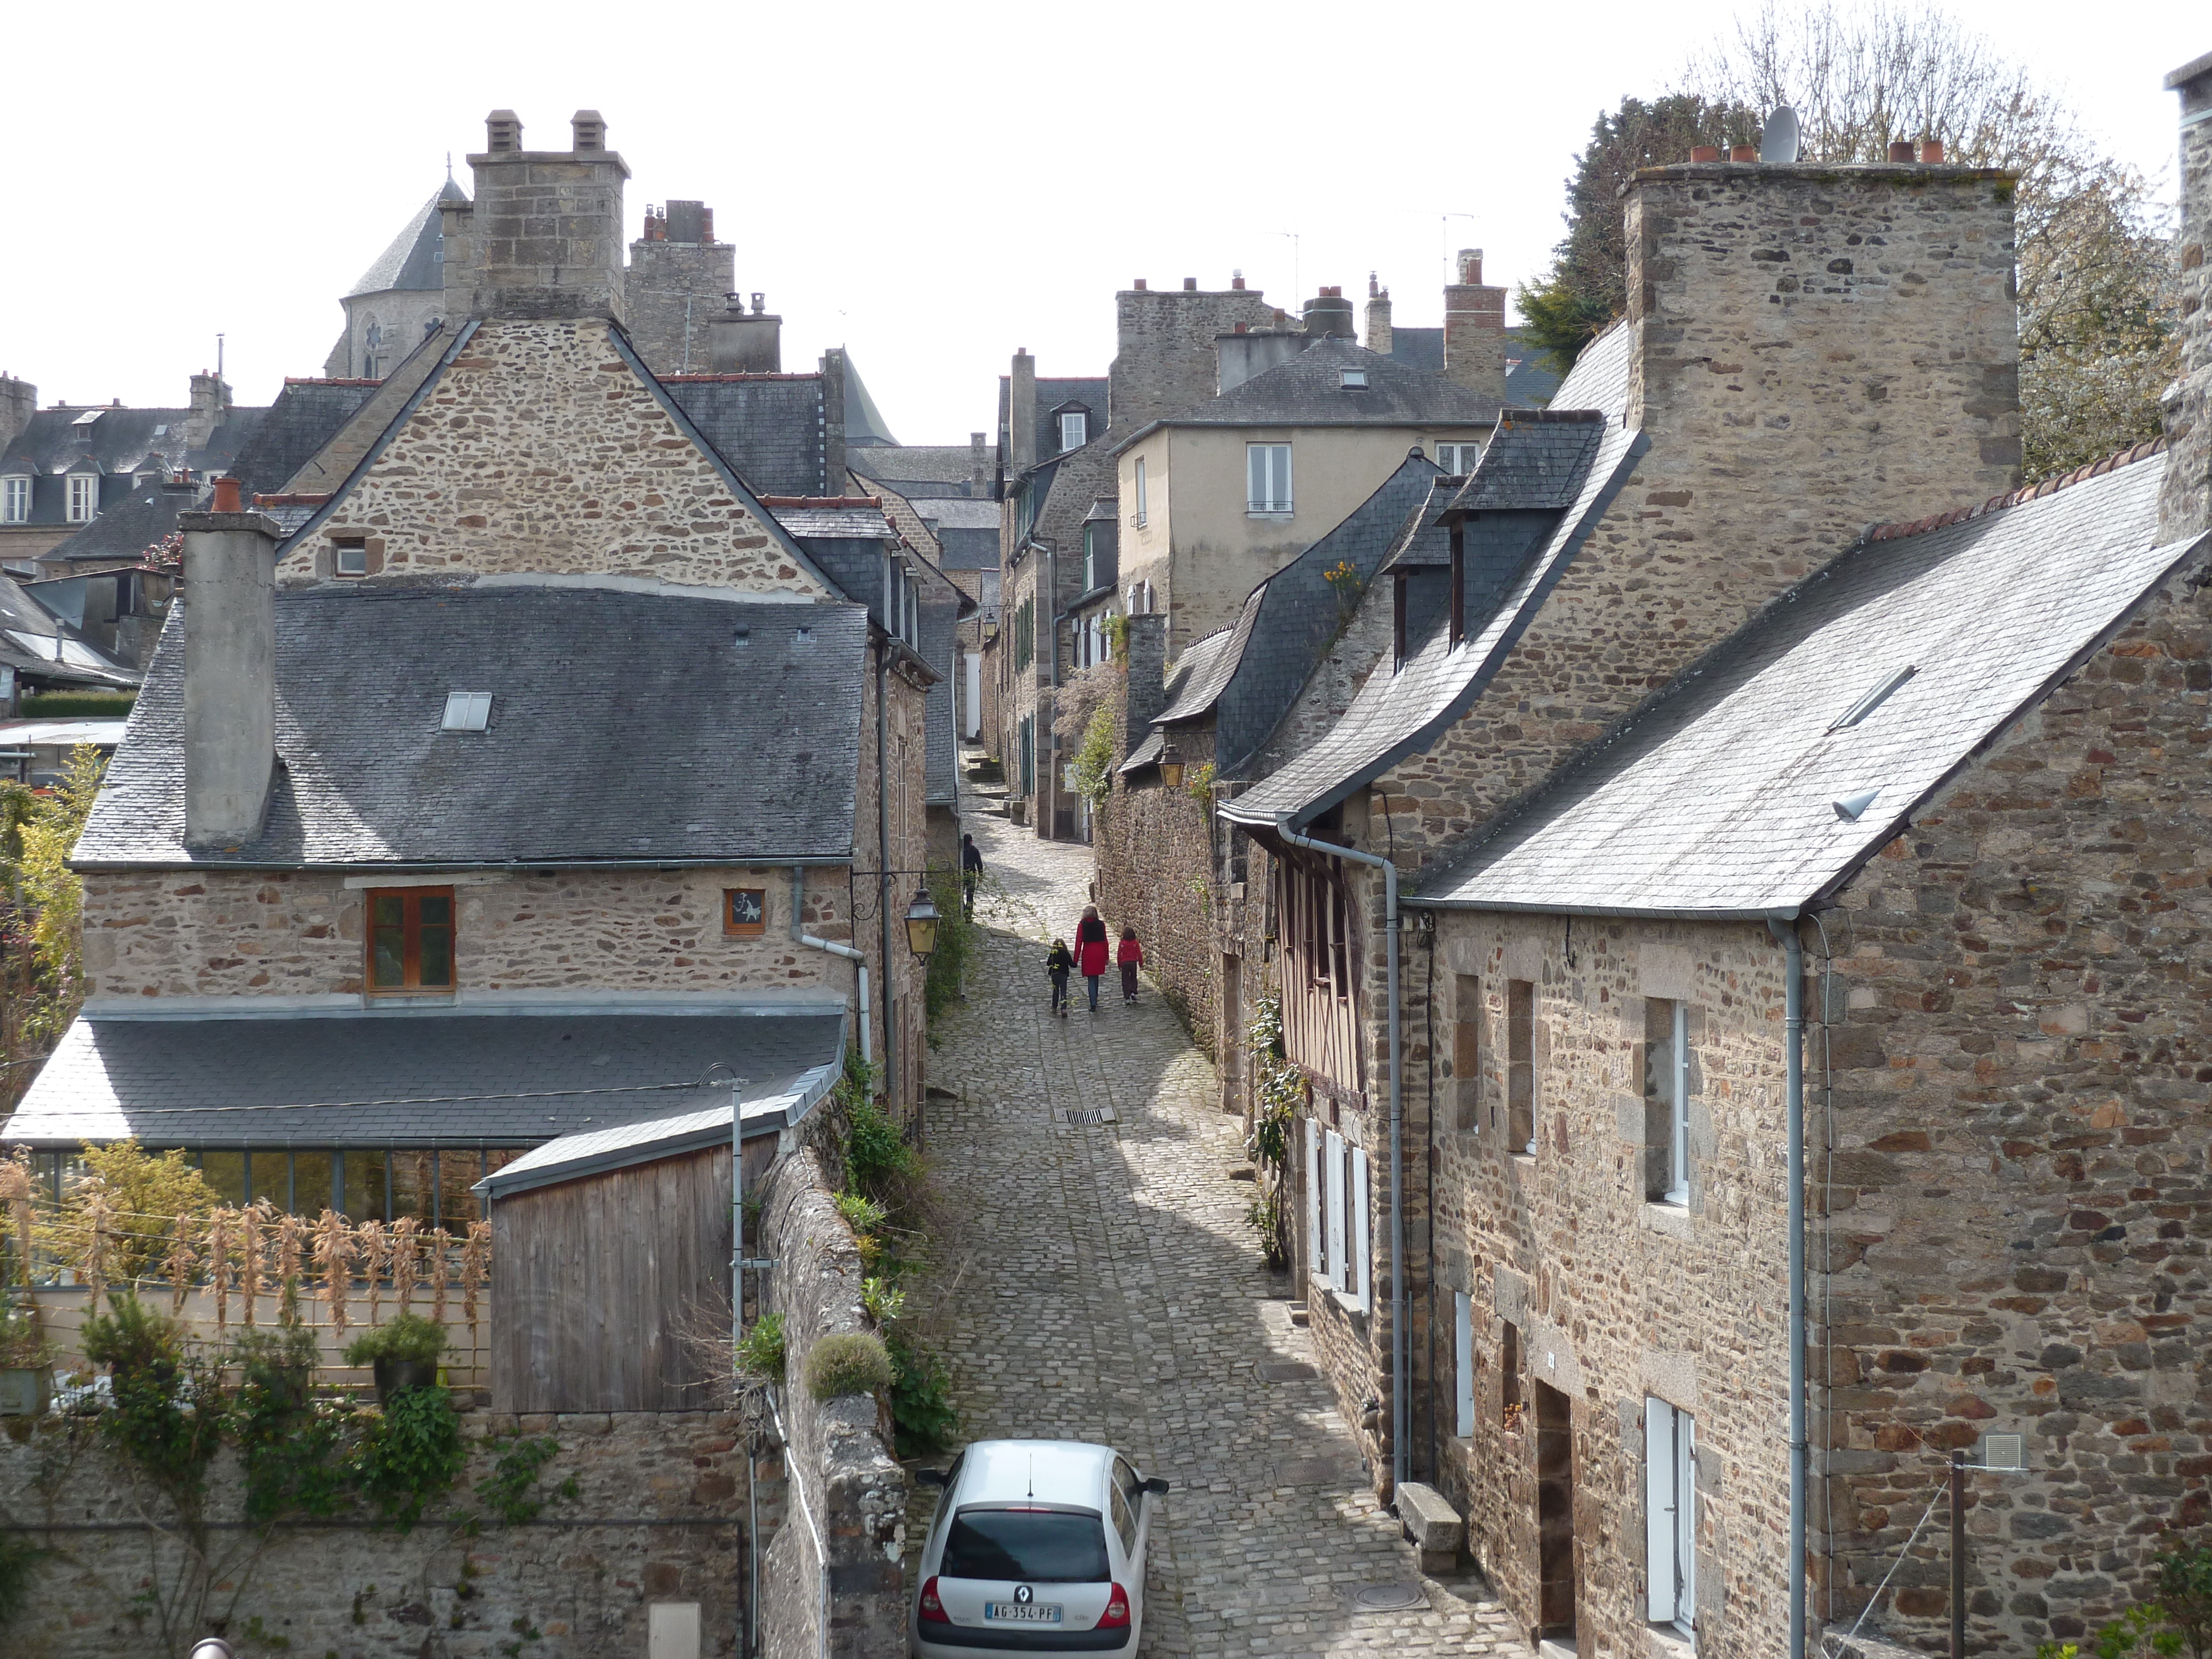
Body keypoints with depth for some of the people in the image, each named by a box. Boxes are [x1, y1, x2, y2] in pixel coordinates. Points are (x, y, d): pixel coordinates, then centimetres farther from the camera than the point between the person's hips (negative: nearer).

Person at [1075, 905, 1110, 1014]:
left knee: (1091, 980, 1)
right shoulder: (1101, 924, 0)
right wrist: (1106, 957, 12)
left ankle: (1093, 1005, -5)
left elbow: (1079, 942, -9)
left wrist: (1076, 960, -5)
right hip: (1099, 952, 3)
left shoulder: (1082, 925, -7)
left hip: (1088, 952, -3)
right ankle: (1095, 999, 34)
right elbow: (1105, 941, 3)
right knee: (1096, 977, 23)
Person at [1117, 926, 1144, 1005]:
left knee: (1125, 980, 4)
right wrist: (1141, 964, 11)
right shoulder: (1135, 943, -4)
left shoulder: (1122, 943, -5)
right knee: (1133, 978, 18)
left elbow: (1119, 955, -1)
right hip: (1133, 962, 1)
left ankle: (1127, 997, 0)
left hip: (1124, 963, -1)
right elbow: (1139, 954, 0)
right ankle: (1133, 992, 0)